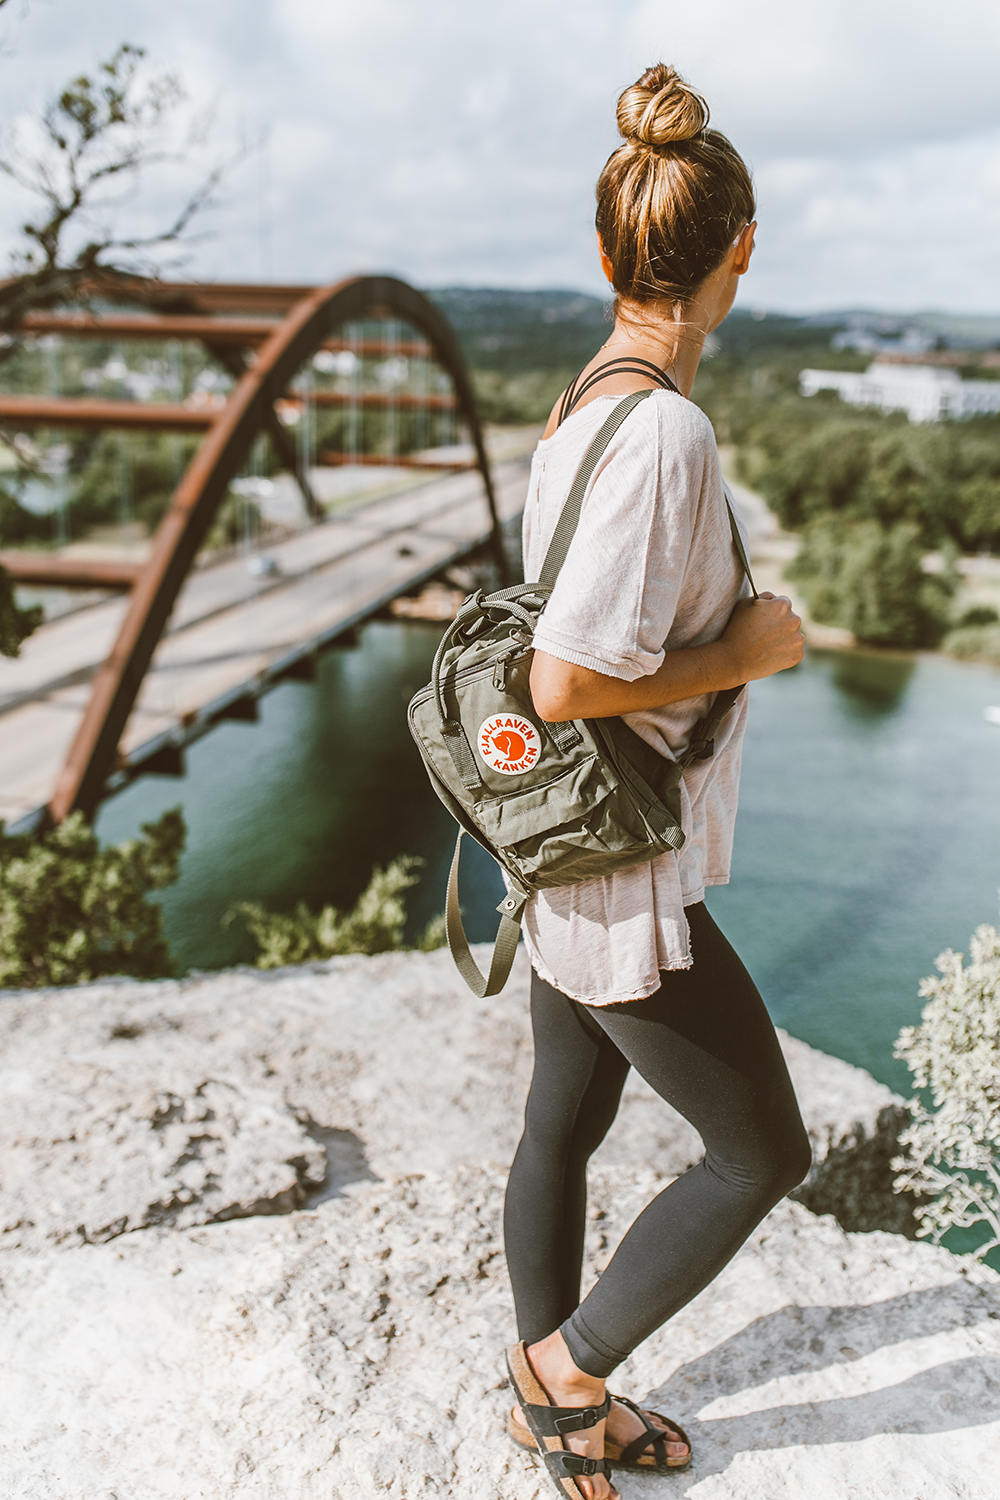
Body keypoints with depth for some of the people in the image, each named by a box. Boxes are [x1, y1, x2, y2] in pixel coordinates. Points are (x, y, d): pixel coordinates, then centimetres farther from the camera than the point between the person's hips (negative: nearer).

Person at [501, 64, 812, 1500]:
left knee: (564, 1128, 22)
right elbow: (567, 683, -28)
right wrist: (749, 647, -15)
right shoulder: (664, 434, -25)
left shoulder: (577, 409, 4)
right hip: (623, 886, -9)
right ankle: (571, 1363, 28)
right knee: (763, 1152, 11)